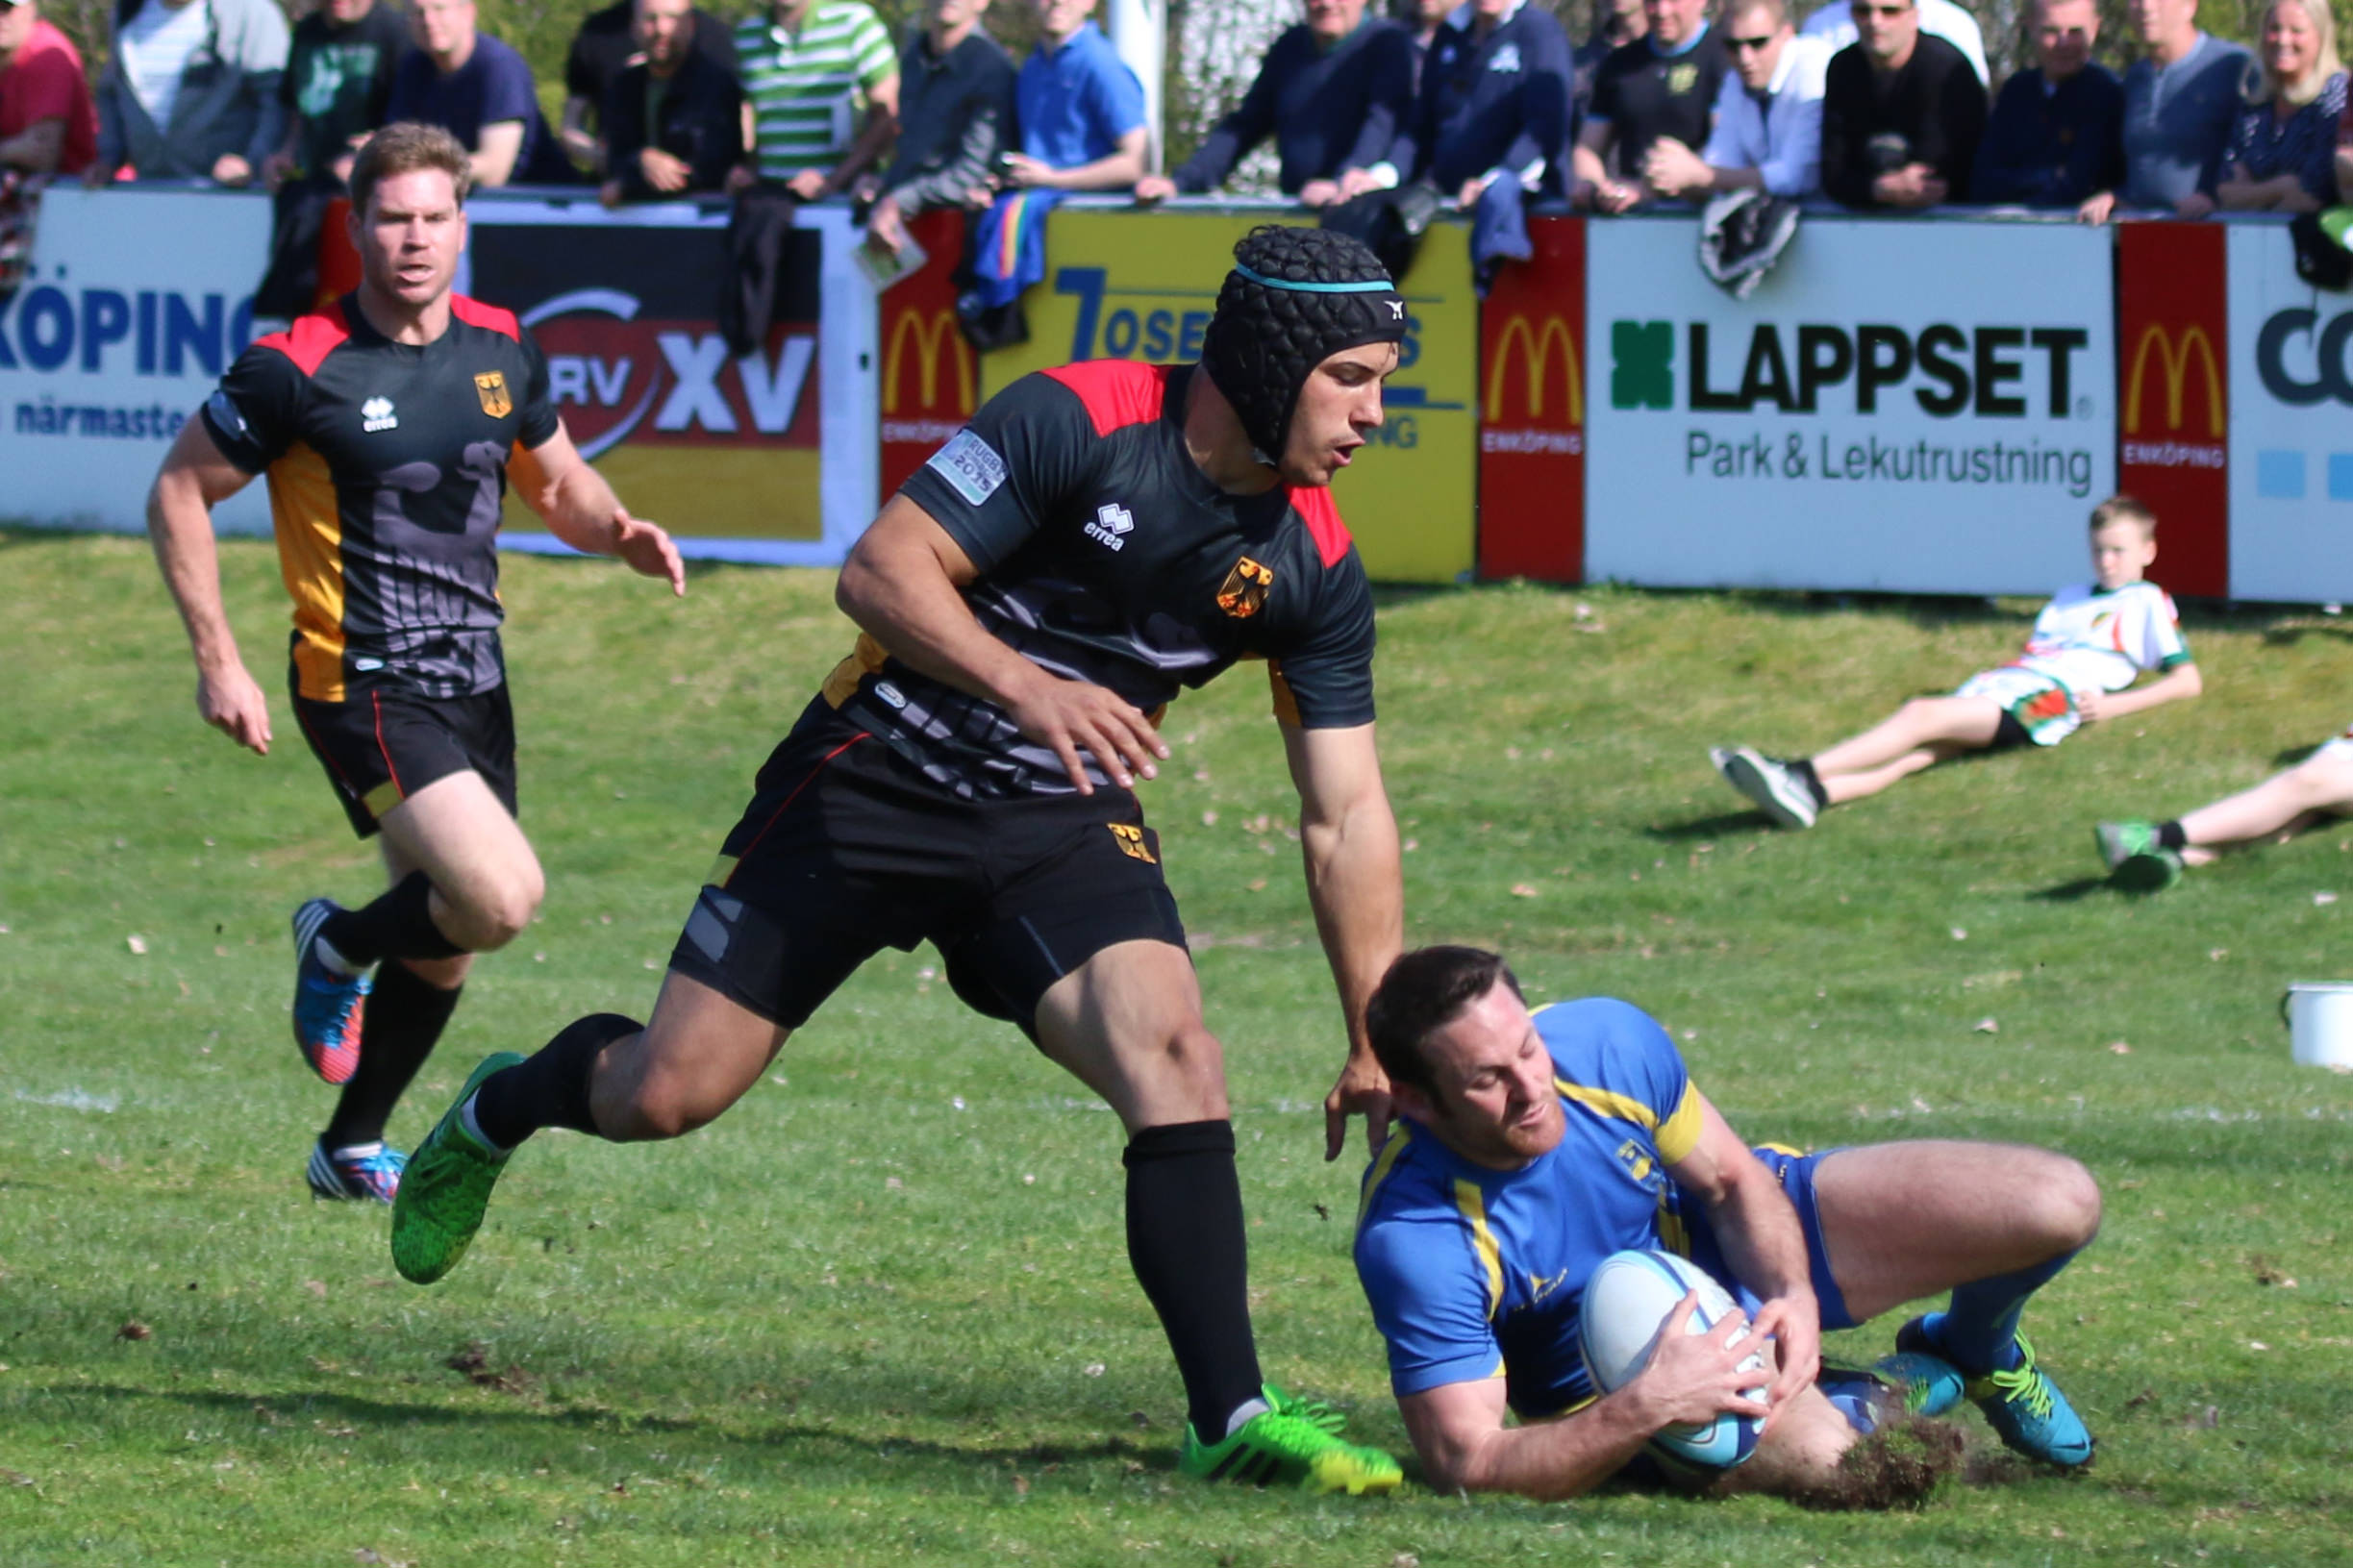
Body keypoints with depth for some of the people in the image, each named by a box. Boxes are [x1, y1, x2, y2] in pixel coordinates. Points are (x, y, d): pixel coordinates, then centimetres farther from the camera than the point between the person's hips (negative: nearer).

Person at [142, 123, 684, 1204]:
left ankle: (352, 1149, 33)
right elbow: (179, 493, -4)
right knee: (501, 898, -21)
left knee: (447, 945, 13)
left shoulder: (499, 349, 5)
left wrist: (620, 534, -3)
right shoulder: (299, 368, -13)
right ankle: (338, 948, 9)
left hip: (474, 684, 6)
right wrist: (217, 660, -9)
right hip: (365, 691, -6)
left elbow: (559, 485, 20)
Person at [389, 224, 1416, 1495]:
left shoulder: (1314, 566, -5)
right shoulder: (1076, 421, -19)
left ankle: (1232, 1417, -22)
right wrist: (1026, 685, -38)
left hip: (1065, 825, 3)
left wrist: (1380, 1045, -4)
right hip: (877, 778, -3)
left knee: (1172, 1056, -24)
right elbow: (882, 569, -22)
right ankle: (501, 1110, 35)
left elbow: (1345, 816, 0)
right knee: (666, 1096, -1)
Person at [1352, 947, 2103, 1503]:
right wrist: (1641, 1410, -46)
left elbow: (1732, 1179, -5)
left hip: (1749, 1236, 4)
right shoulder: (1414, 1238, -35)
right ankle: (1906, 1392, 5)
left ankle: (1978, 1350, 27)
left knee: (2060, 1205, -10)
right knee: (1822, 1459, -36)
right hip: (1633, 1368, -3)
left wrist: (1792, 1296, -25)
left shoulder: (1608, 1041, -24)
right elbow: (1464, 1468, -36)